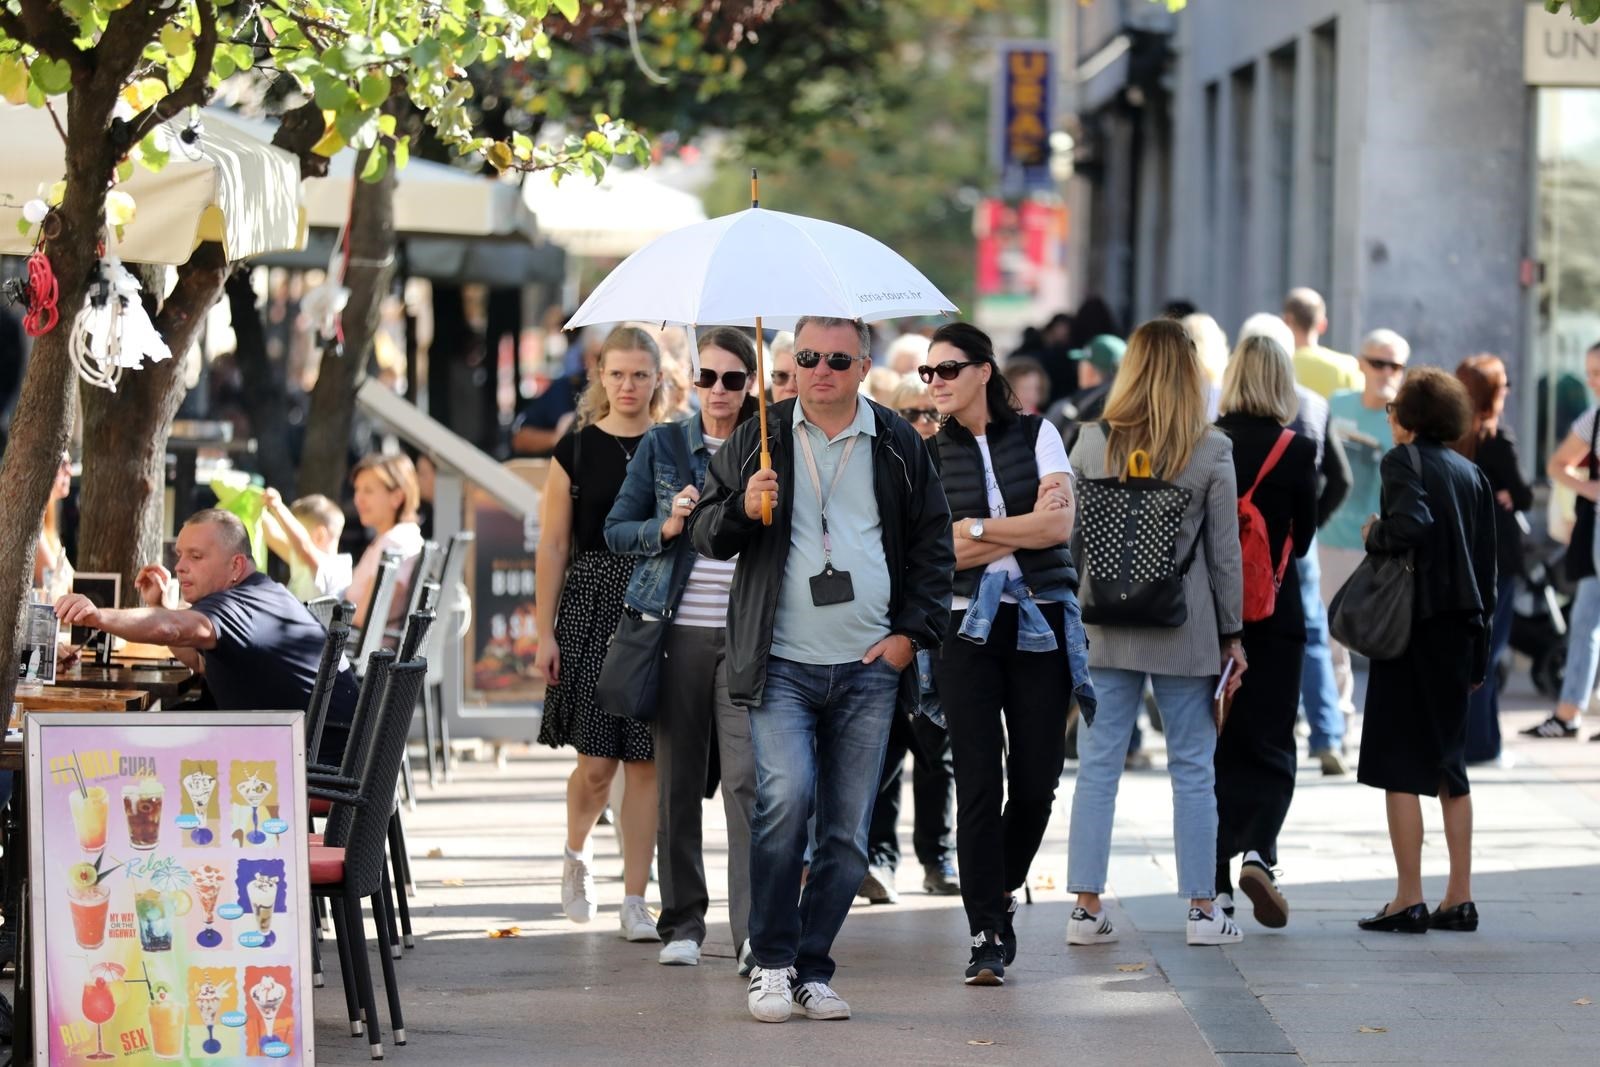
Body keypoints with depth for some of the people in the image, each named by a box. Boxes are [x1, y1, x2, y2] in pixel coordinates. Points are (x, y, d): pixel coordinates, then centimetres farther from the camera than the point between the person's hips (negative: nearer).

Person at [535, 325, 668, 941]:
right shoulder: (577, 449, 3)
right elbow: (552, 547, 2)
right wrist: (544, 632, -2)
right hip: (592, 605, -1)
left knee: (646, 760, 0)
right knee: (597, 761, -6)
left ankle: (635, 901, 5)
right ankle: (576, 855, 26)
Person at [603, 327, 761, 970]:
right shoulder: (662, 446, 7)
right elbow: (616, 531, 9)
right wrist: (667, 527, -9)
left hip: (748, 633, -1)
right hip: (678, 628, 1)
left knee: (746, 777, -11)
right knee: (678, 779, 4)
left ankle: (755, 933, -12)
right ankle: (682, 924, 14)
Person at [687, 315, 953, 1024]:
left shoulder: (898, 447, 10)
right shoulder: (758, 440, 6)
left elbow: (933, 545, 15)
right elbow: (704, 532, 8)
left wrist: (912, 632, 5)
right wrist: (742, 509, -13)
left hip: (868, 670, 2)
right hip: (781, 665, -2)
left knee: (848, 831, 2)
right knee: (785, 799, -19)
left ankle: (813, 969, 13)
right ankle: (771, 962, -5)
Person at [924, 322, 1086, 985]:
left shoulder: (1035, 434, 6)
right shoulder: (928, 454, 5)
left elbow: (1061, 523, -6)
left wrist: (975, 528, -7)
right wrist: (1025, 526, -6)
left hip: (1041, 624, 1)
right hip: (967, 626, -1)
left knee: (1036, 779, 3)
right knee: (978, 783, -8)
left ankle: (1000, 893, 28)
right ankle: (987, 938, -6)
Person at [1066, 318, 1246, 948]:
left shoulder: (1093, 442, -1)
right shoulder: (1211, 452, -5)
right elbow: (1224, 550, -1)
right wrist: (1231, 634, 8)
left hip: (1106, 628, 1)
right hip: (1186, 628, -1)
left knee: (1098, 766, 5)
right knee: (1193, 769, 7)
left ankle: (1087, 906, 3)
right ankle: (1202, 909, 10)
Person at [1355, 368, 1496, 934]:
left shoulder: (1403, 460, -7)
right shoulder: (1472, 474, 13)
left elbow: (1412, 525, -27)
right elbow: (1487, 566, 14)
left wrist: (1376, 535, -5)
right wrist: (1479, 651, 17)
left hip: (1416, 624, -7)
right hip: (1461, 627, 7)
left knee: (1400, 765, -3)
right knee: (1449, 764, 13)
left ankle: (1408, 899, -6)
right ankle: (1459, 898, 12)